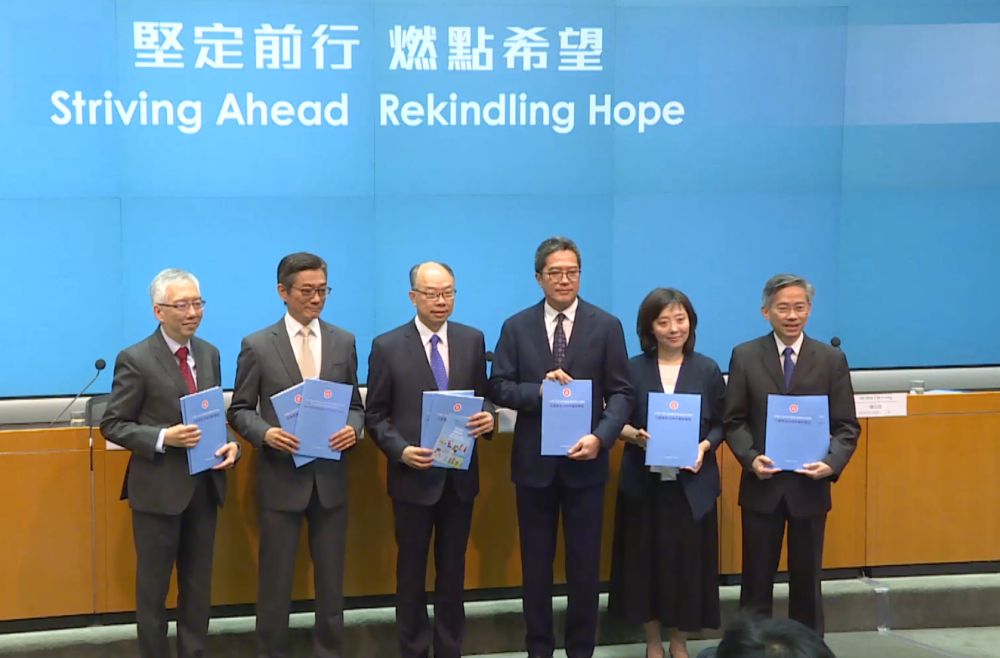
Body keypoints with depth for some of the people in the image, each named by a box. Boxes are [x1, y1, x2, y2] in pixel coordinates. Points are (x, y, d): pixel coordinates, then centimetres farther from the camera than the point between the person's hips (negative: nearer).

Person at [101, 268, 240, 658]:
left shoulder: (209, 354, 7)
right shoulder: (135, 359, -12)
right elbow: (112, 425, -10)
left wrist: (230, 443, -7)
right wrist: (163, 438, -23)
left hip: (204, 485, 6)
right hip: (158, 488, -5)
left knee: (198, 582, 14)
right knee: (154, 583, 7)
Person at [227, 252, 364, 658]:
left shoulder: (343, 342, 5)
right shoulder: (257, 346, -4)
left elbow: (355, 405, 10)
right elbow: (240, 411, 0)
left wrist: (353, 428, -12)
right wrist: (265, 433, -19)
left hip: (330, 478, 3)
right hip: (281, 478, -2)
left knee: (331, 579, 11)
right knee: (275, 580, 7)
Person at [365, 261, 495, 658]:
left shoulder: (472, 340, 3)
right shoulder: (388, 346, -5)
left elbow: (483, 398, 10)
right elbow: (375, 415, -3)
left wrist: (488, 418, -13)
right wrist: (401, 450, -18)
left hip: (460, 475, 3)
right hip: (413, 476, -2)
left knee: (453, 569, 12)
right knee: (412, 570, 9)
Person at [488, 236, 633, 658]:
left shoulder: (606, 326, 0)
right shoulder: (516, 327, 2)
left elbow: (621, 393, -4)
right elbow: (499, 388, -1)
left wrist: (600, 437, -19)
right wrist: (539, 390, -18)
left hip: (585, 460, -1)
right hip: (533, 461, 1)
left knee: (584, 562, 7)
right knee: (536, 561, 10)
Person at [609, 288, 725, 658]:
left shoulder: (707, 370, 2)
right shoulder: (632, 369, 0)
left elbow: (721, 423, 5)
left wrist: (705, 446, -13)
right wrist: (633, 435, -16)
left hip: (692, 483, 0)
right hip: (644, 482, 0)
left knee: (688, 560, 5)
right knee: (646, 559, 5)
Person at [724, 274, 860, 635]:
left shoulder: (832, 359, 2)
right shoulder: (745, 356, 0)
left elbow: (847, 426, 0)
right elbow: (734, 421, 0)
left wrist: (832, 463, -18)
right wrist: (751, 457, -17)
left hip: (810, 485, 1)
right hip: (762, 484, 0)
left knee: (806, 578, 11)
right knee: (757, 579, 7)